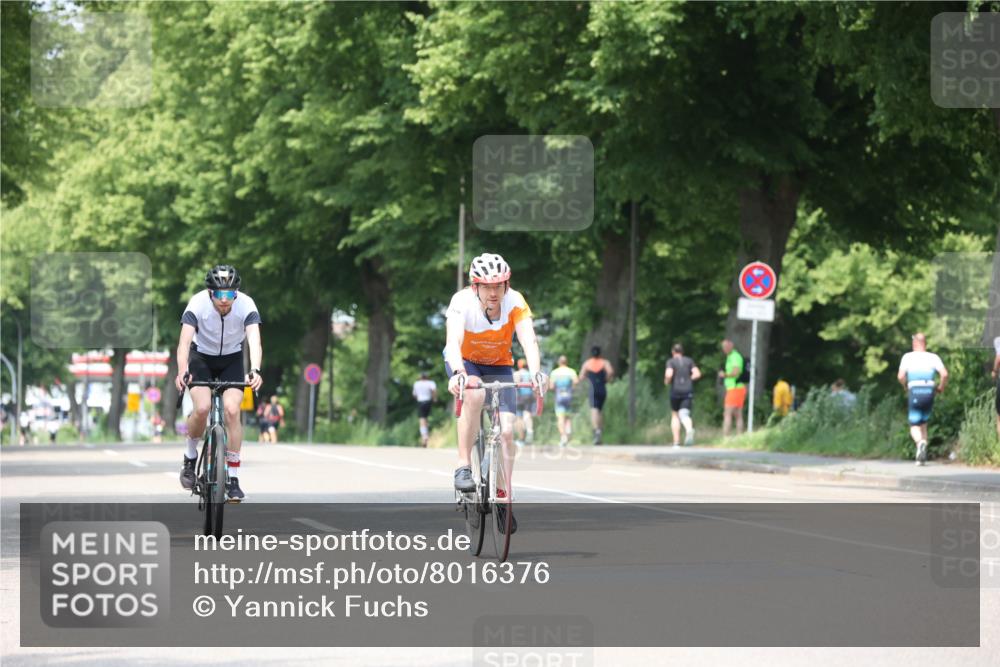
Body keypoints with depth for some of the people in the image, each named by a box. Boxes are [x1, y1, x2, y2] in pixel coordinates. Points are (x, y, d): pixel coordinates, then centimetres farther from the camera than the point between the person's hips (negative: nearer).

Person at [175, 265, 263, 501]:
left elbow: (254, 340, -38)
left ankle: (233, 478, -8)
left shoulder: (246, 305, -27)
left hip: (232, 360, 1)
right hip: (202, 357, -1)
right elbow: (185, 341, -37)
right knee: (202, 408, -23)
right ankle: (190, 457, 5)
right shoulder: (198, 304, -28)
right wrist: (182, 372, -54)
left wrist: (255, 370, -56)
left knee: (231, 410, -18)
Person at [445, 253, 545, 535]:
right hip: (464, 362, -2)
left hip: (499, 366, 2)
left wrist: (535, 372, -56)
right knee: (474, 393, -36)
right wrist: (457, 373, -62)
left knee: (506, 431, -10)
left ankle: (503, 499, 6)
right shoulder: (462, 302, -30)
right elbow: (453, 340, -43)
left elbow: (528, 340, -36)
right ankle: (463, 467, -27)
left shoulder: (515, 302, -25)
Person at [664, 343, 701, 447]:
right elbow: (697, 374, 1)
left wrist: (667, 381, 4)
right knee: (684, 415, -6)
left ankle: (676, 441, 15)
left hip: (675, 391, -2)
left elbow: (669, 374, -16)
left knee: (675, 415, 18)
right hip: (688, 391, 2)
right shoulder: (689, 361, 10)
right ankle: (689, 428, -42)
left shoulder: (671, 361, 0)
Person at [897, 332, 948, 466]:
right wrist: (941, 387, 9)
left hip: (914, 393, -2)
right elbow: (944, 374, -7)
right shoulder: (933, 357, 7)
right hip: (929, 392, 2)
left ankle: (920, 442, -32)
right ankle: (922, 457, 10)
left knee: (914, 426, 2)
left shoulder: (907, 357, 4)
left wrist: (905, 387, 10)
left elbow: (901, 376, -8)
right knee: (923, 423, 20)